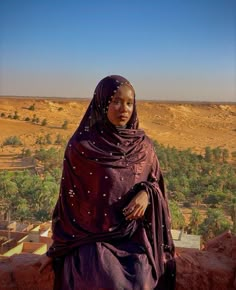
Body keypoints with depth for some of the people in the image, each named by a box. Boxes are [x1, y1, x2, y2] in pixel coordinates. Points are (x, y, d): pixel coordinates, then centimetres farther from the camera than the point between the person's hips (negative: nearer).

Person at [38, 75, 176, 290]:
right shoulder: (81, 146, -7)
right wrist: (57, 250, 4)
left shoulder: (143, 145, 1)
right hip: (93, 237, -2)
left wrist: (146, 194, -13)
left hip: (135, 235, 2)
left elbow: (155, 184, 12)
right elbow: (69, 199, 0)